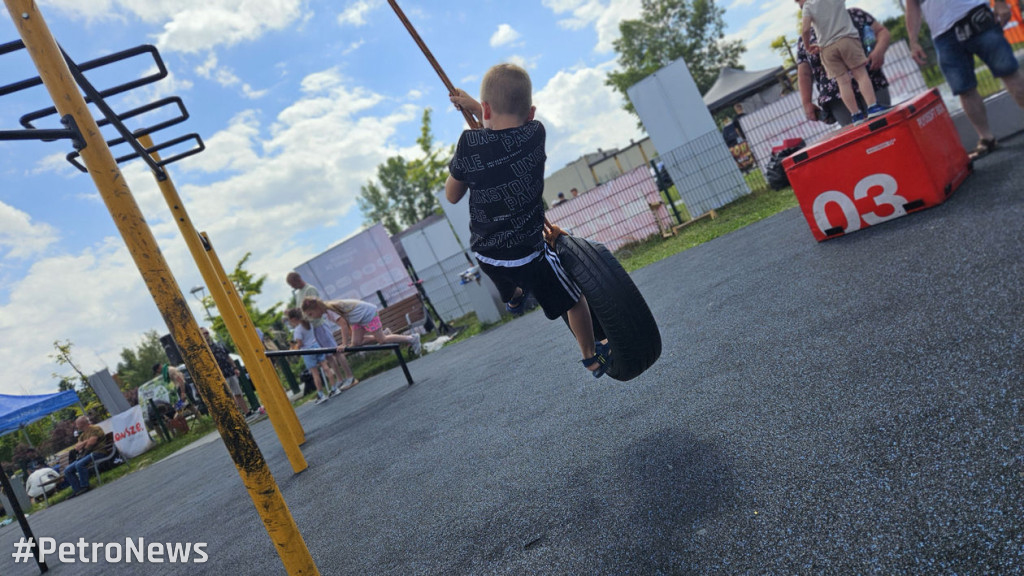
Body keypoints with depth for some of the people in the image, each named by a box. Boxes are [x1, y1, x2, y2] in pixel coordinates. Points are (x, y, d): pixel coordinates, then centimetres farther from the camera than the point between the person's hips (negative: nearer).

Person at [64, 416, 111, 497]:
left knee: (79, 464, -34)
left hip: (98, 452, -10)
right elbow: (77, 447, 12)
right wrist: (85, 442, -6)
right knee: (67, 471, -1)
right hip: (86, 455, 10)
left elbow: (91, 442, -13)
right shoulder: (82, 435, 25)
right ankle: (78, 490, -8)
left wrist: (82, 445, 5)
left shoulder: (96, 429, -2)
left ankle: (84, 487, -27)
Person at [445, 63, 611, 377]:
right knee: (574, 300, 20)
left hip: (485, 255, 3)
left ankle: (514, 295, 71)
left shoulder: (469, 144, -15)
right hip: (526, 254, -2)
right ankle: (593, 357, 38)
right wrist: (474, 105, 20)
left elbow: (452, 196, 0)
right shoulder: (535, 134, -14)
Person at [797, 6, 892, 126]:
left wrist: (879, 50, -9)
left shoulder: (853, 14, 13)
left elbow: (882, 31, 12)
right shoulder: (804, 41, 12)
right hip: (837, 98, -1)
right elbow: (804, 74, 9)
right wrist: (806, 103, 0)